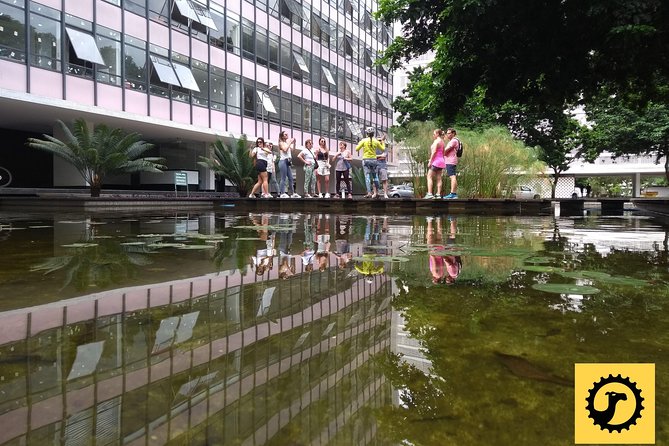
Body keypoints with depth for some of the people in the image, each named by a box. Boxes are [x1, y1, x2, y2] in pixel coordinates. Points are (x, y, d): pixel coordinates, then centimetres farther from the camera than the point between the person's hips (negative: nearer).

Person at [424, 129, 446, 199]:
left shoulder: (436, 141, -9)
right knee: (439, 178, 6)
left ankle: (429, 193, -16)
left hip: (436, 161, -9)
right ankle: (438, 194, 3)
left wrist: (430, 161, -16)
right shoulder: (442, 142, 17)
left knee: (429, 177, -7)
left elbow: (434, 152, -17)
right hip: (441, 161, 9)